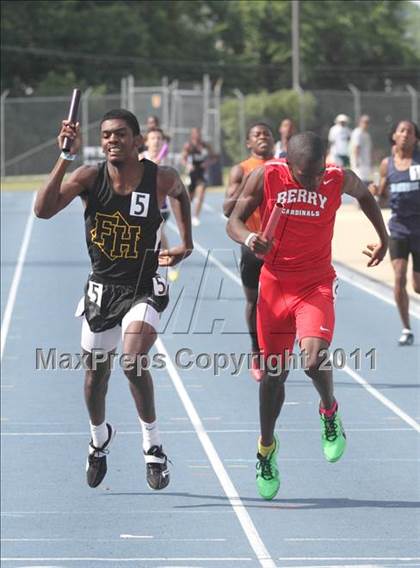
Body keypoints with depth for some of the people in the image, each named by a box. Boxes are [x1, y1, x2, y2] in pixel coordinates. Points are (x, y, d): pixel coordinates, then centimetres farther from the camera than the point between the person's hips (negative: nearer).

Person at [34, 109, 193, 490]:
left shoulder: (161, 179, -11)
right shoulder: (89, 177, -13)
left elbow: (181, 193, 15)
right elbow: (44, 210, -28)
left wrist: (186, 244, 11)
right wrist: (66, 157, -34)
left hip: (143, 289, -2)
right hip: (101, 289, 2)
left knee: (134, 362, -24)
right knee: (96, 374, 14)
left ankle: (153, 446, -7)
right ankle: (100, 438, 43)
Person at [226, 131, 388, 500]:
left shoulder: (339, 179, -9)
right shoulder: (266, 177, -12)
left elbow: (364, 195, 15)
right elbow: (234, 221, -6)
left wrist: (383, 237, 24)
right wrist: (249, 238, -29)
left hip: (317, 284, -1)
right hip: (275, 284, 1)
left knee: (314, 358, -24)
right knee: (274, 373, 7)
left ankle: (330, 412, 9)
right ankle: (266, 448, 30)